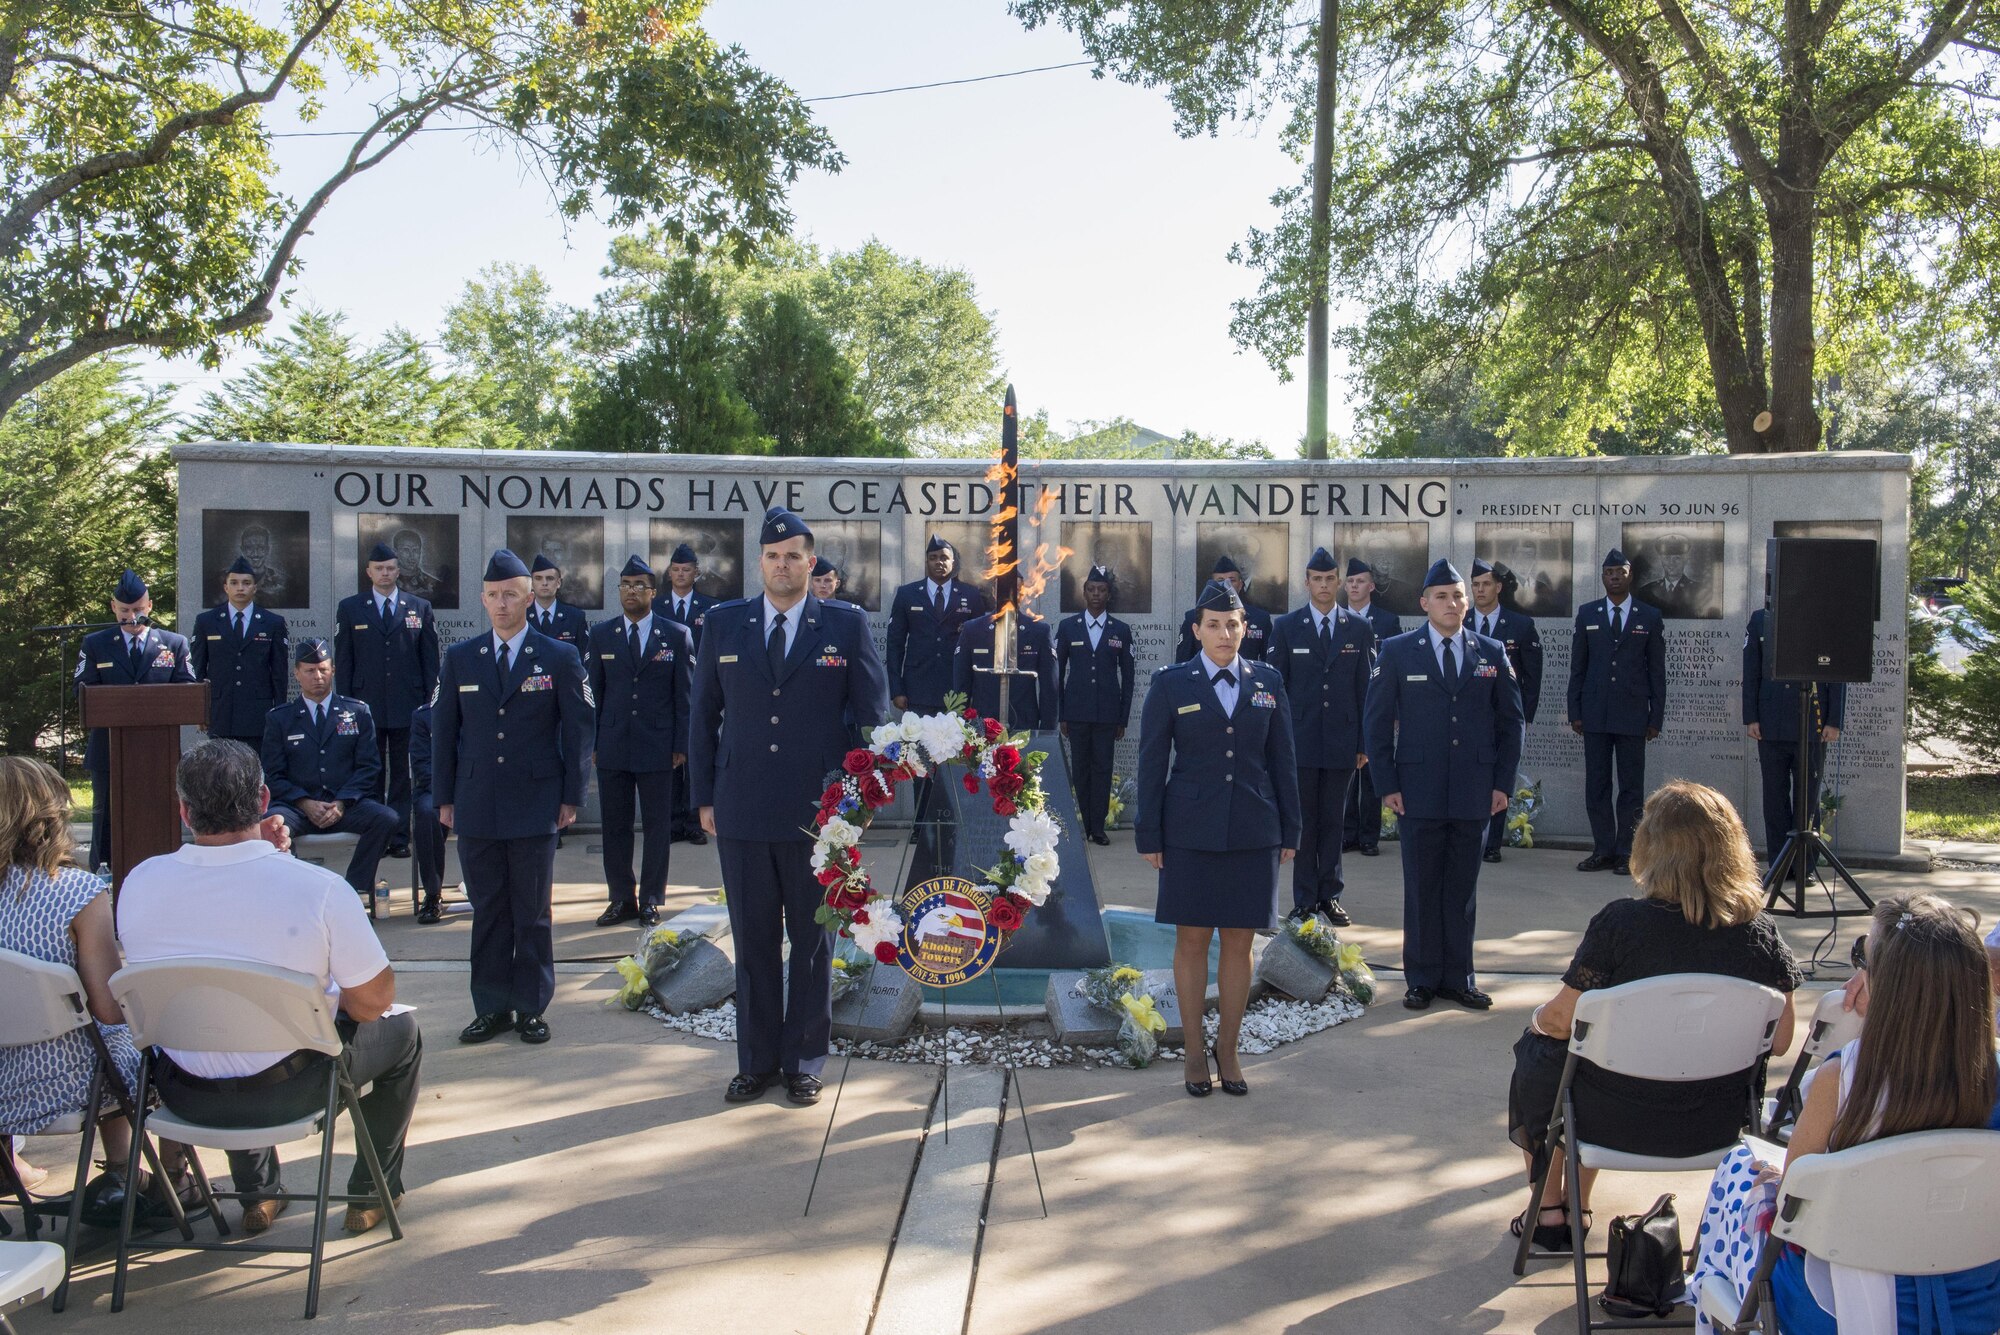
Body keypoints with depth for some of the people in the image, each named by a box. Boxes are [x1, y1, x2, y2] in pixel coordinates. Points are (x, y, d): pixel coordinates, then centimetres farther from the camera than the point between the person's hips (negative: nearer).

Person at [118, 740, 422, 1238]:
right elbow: (373, 1002, -14)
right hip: (287, 1093, -4)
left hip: (186, 1097, 4)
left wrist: (257, 852, 6)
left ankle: (258, 1196, 43)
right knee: (402, 1029, 24)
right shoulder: (318, 887, -24)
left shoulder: (138, 883, -12)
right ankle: (371, 1195, 33)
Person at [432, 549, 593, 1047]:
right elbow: (443, 731, 10)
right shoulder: (459, 659, 8)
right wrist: (444, 797, 6)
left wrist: (571, 797, -2)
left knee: (533, 913, 4)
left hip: (535, 807, -2)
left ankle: (531, 1007, 14)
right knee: (487, 911, 7)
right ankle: (491, 1007, 16)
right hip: (476, 806, 2)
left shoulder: (560, 659, 2)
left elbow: (576, 731, 2)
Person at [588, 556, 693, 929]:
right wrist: (590, 742, 2)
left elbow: (685, 695, 2)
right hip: (612, 745, 2)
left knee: (658, 825, 5)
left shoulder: (677, 635, 2)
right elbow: (593, 692, 8)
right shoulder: (601, 634, 7)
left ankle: (650, 899, 15)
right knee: (615, 824, 7)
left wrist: (681, 745, -3)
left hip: (658, 747, -2)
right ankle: (621, 898, 18)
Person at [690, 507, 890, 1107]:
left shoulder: (847, 627, 0)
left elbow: (873, 716, 3)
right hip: (742, 811, 2)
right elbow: (704, 716, 11)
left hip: (819, 813, -1)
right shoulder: (724, 624, 6)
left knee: (813, 943, 9)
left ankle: (805, 1062, 21)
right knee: (753, 941, 9)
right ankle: (757, 1061, 22)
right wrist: (704, 797, 6)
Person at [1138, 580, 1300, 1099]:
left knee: (1238, 943, 6)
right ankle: (1194, 1050, 18)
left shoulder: (1268, 681, 7)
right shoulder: (1171, 683, 0)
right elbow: (1151, 762, 1)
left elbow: (1282, 759, 9)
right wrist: (1149, 837, -2)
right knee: (1191, 940, 5)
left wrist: (1290, 831, 7)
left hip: (1252, 832, 2)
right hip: (1190, 833, -2)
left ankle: (1228, 1049, 20)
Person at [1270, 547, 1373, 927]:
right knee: (1304, 821, 4)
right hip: (1300, 738, -1)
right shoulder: (1286, 627, 3)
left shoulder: (1360, 629, 6)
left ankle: (1330, 895, 17)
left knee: (1333, 821, 8)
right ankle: (1305, 899, 10)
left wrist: (1365, 742, 2)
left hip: (1342, 740, 1)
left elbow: (1366, 688, 6)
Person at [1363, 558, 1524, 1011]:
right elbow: (1377, 721, 1)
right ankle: (1423, 979, 15)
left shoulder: (1492, 654, 7)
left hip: (1474, 794, 2)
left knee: (1462, 890, 10)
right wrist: (1387, 784, -5)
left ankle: (1458, 978, 20)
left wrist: (1503, 782, 3)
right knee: (1421, 889, 5)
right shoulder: (1397, 652, 0)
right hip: (1419, 792, -2)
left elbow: (1510, 721, 10)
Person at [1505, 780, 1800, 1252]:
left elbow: (1561, 1020, -15)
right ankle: (1578, 1210, 42)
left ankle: (1549, 1212, 37)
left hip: (1622, 1123, -4)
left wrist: (1537, 1019, 8)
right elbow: (1779, 1041, -1)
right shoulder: (1762, 932, -12)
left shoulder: (1619, 923, -23)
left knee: (1536, 1050, 27)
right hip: (1717, 1127, 4)